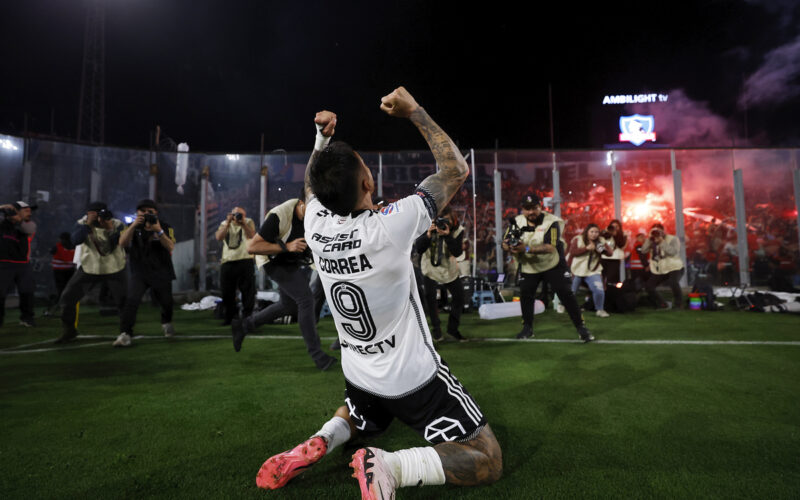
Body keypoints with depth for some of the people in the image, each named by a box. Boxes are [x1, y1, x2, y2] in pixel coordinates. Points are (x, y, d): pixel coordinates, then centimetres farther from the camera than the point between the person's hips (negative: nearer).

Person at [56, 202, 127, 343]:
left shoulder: (117, 225, -10)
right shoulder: (83, 223, -6)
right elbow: (75, 240, -23)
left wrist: (111, 229, -33)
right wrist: (88, 224, -30)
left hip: (114, 269, -2)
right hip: (89, 268, 2)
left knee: (124, 300, -4)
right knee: (68, 297, 0)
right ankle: (68, 331, 20)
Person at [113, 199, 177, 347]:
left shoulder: (165, 227, -2)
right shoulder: (132, 227, 2)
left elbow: (170, 247, -16)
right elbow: (122, 243, -16)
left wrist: (159, 231, -29)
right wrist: (134, 225, -27)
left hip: (161, 273, 0)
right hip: (139, 273, 0)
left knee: (166, 302, 10)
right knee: (131, 300, -19)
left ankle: (166, 323, 41)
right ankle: (125, 334, -14)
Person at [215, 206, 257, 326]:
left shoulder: (248, 222, 7)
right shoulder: (224, 224, 14)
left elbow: (251, 236, -12)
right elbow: (219, 237, -4)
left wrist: (243, 223, -22)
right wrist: (228, 223, -11)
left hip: (245, 260, -3)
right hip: (227, 261, 3)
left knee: (247, 290, -3)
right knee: (227, 292, 7)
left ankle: (247, 317, 6)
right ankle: (230, 317, 22)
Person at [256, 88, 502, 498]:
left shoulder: (316, 224, -12)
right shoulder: (388, 227, -28)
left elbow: (314, 185, 15)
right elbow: (456, 170, -14)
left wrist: (323, 137, 8)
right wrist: (414, 112, -8)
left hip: (358, 374, 6)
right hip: (414, 378, -6)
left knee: (361, 421, 39)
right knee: (487, 463, 6)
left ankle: (319, 443, 7)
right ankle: (389, 466, -15)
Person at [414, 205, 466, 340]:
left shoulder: (458, 230, -12)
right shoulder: (430, 227, -16)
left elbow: (457, 252, -22)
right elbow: (418, 248, -20)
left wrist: (448, 236, -35)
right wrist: (428, 235, -35)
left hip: (450, 268, 2)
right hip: (431, 267, -2)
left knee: (459, 297, 3)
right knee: (430, 297, -5)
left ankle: (453, 328, 22)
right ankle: (436, 328, 17)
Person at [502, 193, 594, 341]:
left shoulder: (551, 222, -21)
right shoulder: (516, 222, -7)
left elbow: (550, 247, -32)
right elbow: (505, 244, -9)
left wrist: (527, 249, -44)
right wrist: (511, 247, -34)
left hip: (553, 264, -3)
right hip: (528, 267, 4)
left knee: (565, 293, -8)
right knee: (525, 294, 3)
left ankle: (581, 327, 5)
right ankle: (527, 328, 22)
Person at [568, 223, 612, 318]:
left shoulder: (601, 241, 4)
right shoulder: (578, 239, -5)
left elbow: (610, 253, -1)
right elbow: (572, 252, -15)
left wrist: (604, 249, -23)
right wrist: (587, 248, -21)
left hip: (593, 271, 1)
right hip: (577, 270, -1)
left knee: (599, 290, -16)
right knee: (571, 291, 8)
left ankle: (600, 310, 6)